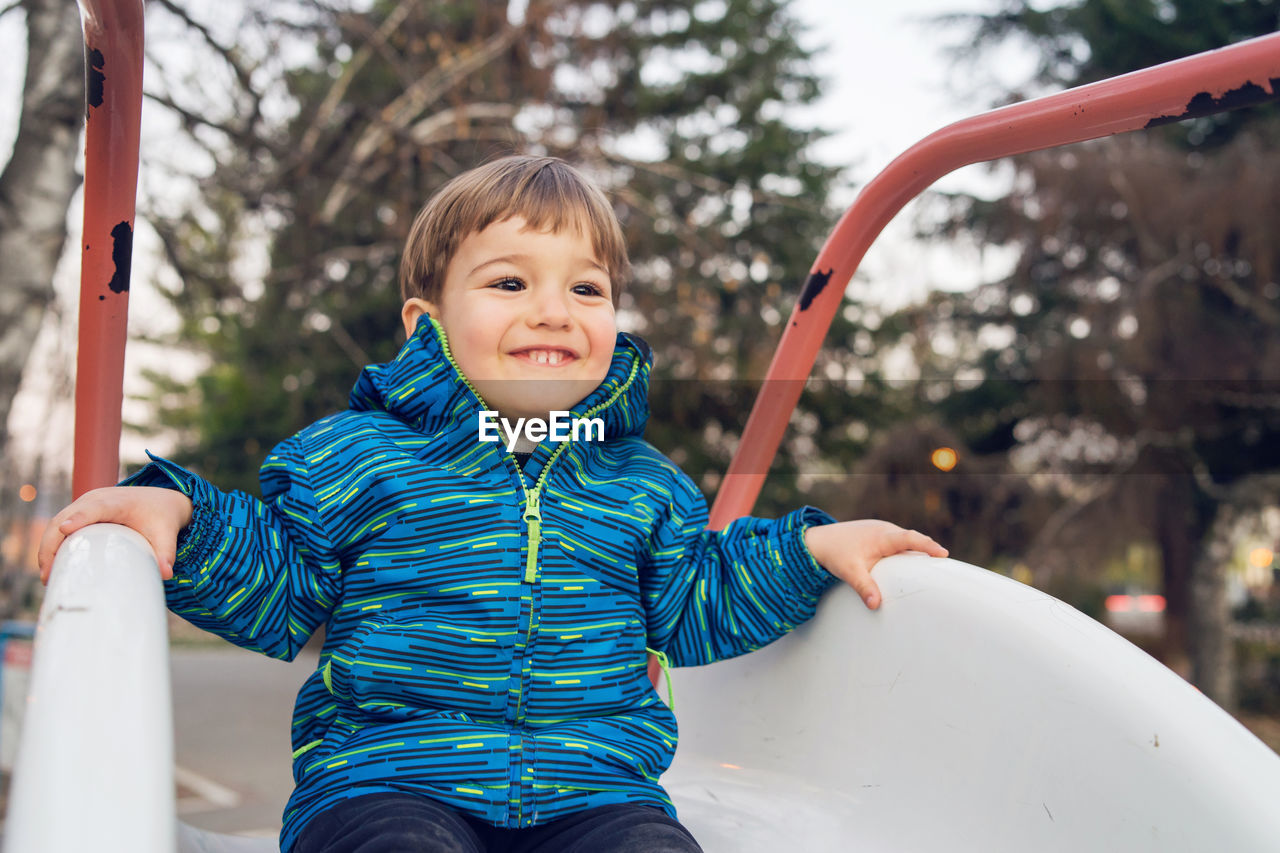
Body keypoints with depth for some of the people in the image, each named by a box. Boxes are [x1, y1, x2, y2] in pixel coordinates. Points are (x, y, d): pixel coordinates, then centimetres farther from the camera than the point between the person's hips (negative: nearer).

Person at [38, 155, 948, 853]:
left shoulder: (642, 482, 15)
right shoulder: (355, 454, 7)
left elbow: (696, 610, 19)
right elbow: (272, 592, 8)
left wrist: (812, 548, 9)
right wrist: (176, 510, -8)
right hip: (385, 776, -2)